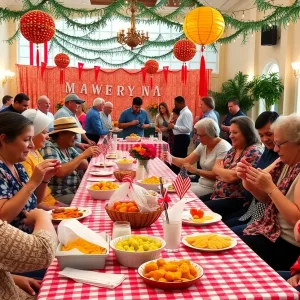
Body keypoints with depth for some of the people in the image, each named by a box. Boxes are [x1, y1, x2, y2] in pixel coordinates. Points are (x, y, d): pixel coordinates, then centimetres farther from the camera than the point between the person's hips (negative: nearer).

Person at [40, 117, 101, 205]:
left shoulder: (67, 147, 10)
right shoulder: (49, 148, -15)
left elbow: (84, 165, 7)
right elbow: (60, 172, -29)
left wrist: (70, 165, -14)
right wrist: (83, 155, -24)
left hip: (76, 190, 8)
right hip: (60, 196, -8)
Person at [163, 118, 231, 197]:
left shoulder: (223, 148, -16)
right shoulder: (203, 145, 7)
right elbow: (185, 162, 5)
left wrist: (196, 171, -26)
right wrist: (170, 158, -12)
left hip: (213, 188, -7)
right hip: (201, 184, 8)